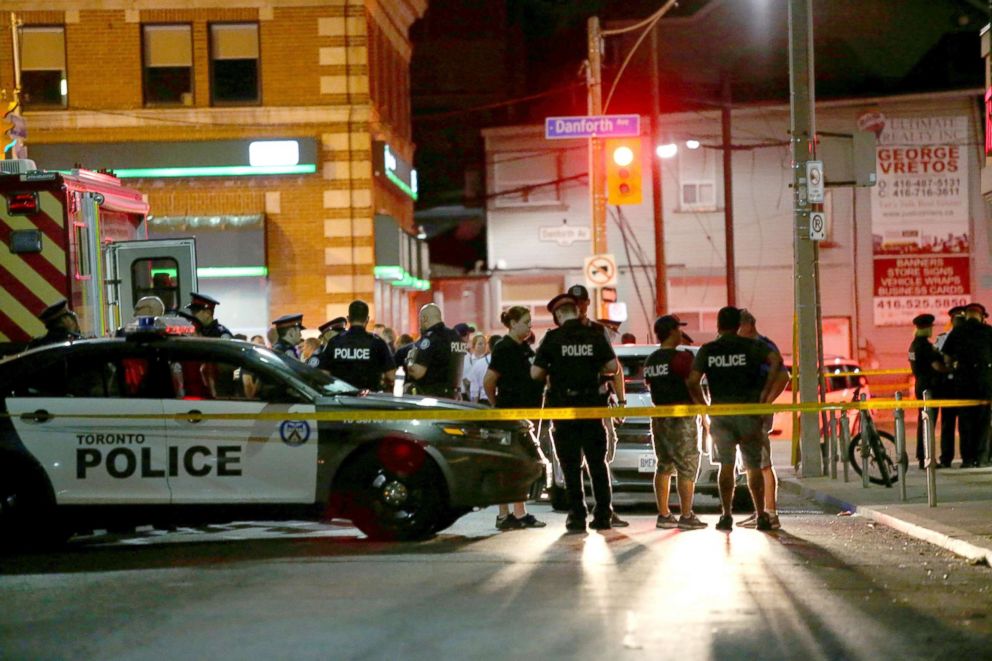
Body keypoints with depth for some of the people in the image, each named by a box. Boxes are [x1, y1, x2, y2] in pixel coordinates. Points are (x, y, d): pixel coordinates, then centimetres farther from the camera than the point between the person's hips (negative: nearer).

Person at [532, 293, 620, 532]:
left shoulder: (553, 338, -6)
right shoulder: (595, 335, 0)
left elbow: (536, 373, -8)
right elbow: (612, 366, -3)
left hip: (564, 406, -2)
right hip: (592, 404, 2)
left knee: (571, 464, 3)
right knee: (597, 462, 11)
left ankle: (577, 516, -1)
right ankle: (603, 515, 10)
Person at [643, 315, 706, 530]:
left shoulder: (650, 360, 10)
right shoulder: (681, 357, -14)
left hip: (659, 415, 8)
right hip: (681, 416, -8)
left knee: (663, 466, 11)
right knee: (687, 467, -3)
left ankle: (664, 515, 10)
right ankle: (686, 516, -5)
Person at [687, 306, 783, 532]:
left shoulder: (706, 351, 5)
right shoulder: (751, 346, 1)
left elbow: (692, 382, -4)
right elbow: (776, 360, -16)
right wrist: (765, 392, -9)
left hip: (720, 412, 1)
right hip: (747, 411, -1)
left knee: (726, 465, 4)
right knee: (754, 467, 6)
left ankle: (726, 515, -3)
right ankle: (761, 516, 4)